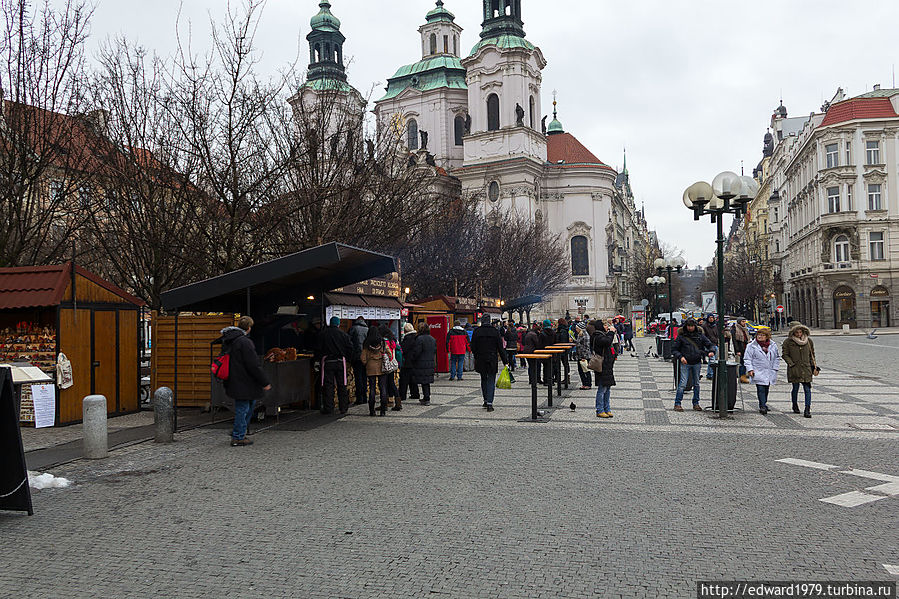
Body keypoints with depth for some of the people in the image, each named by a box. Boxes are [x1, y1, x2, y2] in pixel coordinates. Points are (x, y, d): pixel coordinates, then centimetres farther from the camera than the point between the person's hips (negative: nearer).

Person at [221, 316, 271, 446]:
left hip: (233, 381, 9)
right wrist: (265, 382, -13)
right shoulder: (245, 342, -20)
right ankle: (238, 437, 10)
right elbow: (253, 366, -20)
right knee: (242, 408, 1)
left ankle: (238, 432, 26)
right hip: (242, 382, -9)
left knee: (251, 402, 21)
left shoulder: (226, 340, 9)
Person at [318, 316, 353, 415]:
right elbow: (350, 348, 1)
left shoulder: (323, 334, -1)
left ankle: (328, 408, 1)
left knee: (328, 385, 2)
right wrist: (348, 359, 12)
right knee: (341, 385, 8)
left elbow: (319, 347, 3)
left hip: (327, 362, -1)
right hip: (340, 362, 1)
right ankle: (343, 408, 12)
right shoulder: (343, 334, 1)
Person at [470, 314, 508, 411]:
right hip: (492, 360, -1)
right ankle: (489, 403, -9)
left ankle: (486, 401, 22)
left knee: (484, 380, 17)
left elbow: (473, 348, 0)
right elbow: (500, 347, -5)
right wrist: (505, 360, 0)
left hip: (480, 360, 2)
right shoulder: (495, 331, -5)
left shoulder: (476, 331, -3)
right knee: (491, 381, 1)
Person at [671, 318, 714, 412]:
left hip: (697, 363, 3)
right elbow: (674, 349, 2)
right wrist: (680, 356, -14)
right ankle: (677, 404, -3)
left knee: (696, 384, 10)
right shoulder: (681, 336, -1)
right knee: (682, 384, -8)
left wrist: (710, 352, -12)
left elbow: (709, 344, 9)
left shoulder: (700, 335, 5)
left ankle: (696, 403, 21)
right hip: (685, 363, -3)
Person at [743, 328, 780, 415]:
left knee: (766, 389, 12)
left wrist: (775, 368, 8)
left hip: (770, 372, 4)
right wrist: (750, 369, -10)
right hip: (758, 372, -4)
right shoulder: (751, 346, -1)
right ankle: (762, 406, -13)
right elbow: (748, 359, 0)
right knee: (761, 389, -13)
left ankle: (763, 404, 28)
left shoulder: (773, 345, 9)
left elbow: (777, 357, 18)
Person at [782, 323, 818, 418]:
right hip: (794, 370, -2)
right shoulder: (788, 342, -2)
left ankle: (807, 410, -6)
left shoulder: (809, 341, 7)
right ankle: (795, 406, 29)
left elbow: (812, 355, 14)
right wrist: (792, 364, -11)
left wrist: (814, 367, 8)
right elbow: (785, 355, 1)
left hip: (806, 368, 2)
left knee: (807, 389, -6)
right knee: (795, 388, 7)